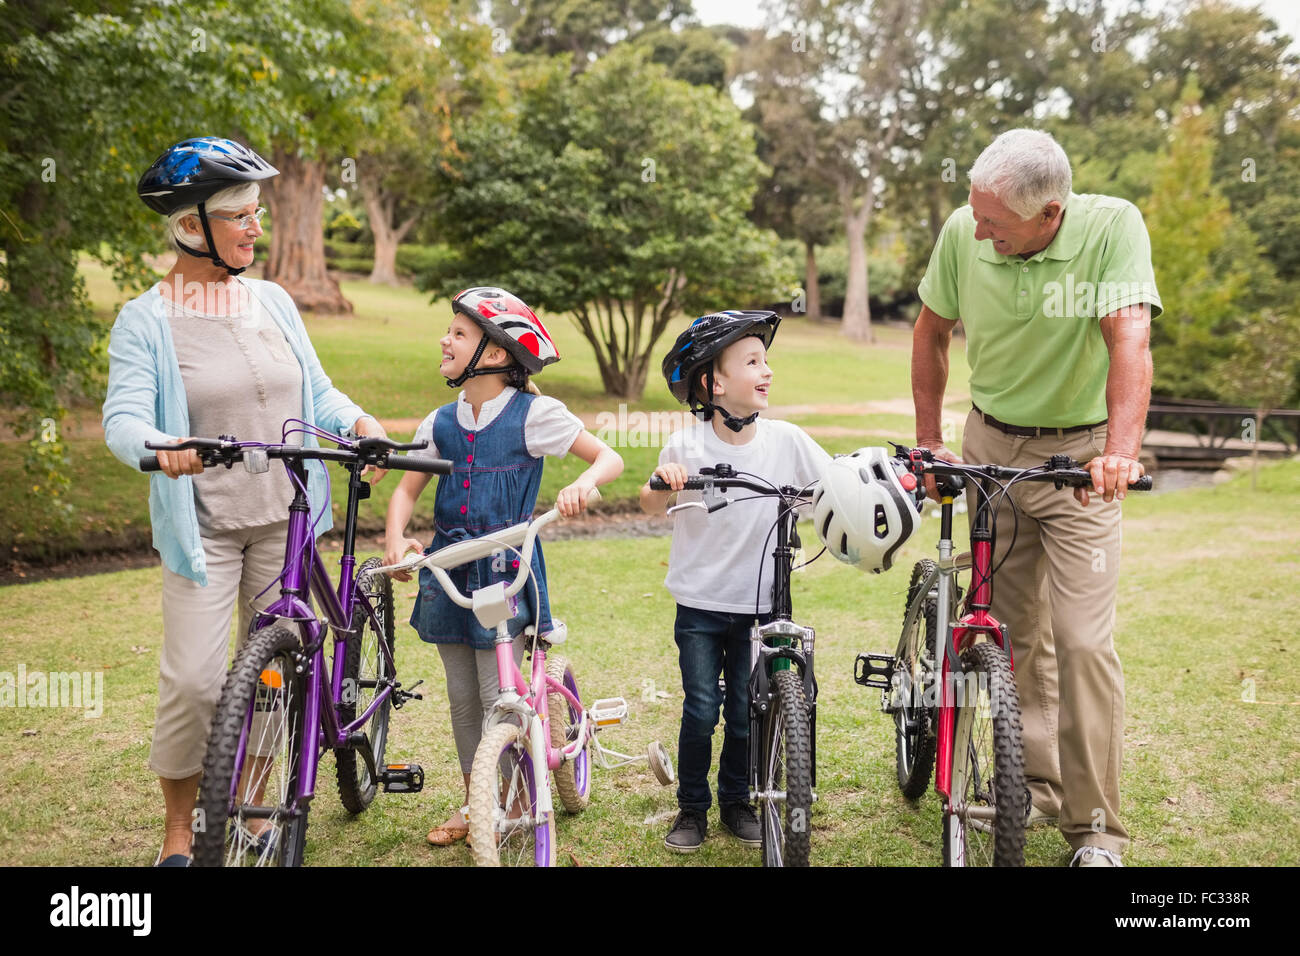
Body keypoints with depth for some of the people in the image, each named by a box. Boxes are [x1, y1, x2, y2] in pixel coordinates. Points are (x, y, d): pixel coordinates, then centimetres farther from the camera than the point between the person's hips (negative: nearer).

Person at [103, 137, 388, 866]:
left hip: (285, 519, 4)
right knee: (194, 680, -8)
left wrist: (357, 420, -9)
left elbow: (316, 390, 12)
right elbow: (124, 417, -13)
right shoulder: (146, 321, -5)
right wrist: (162, 446, -35)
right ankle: (180, 831, 14)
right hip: (203, 525, -4)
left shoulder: (273, 301, 8)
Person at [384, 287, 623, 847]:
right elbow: (407, 489, 8)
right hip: (450, 568, 5)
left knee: (498, 697, -5)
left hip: (505, 569, -5)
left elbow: (609, 458, -5)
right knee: (462, 696, 12)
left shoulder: (533, 413, -7)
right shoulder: (440, 423, 6)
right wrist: (396, 538, -12)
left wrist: (583, 484, -27)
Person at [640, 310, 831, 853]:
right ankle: (691, 807, 23)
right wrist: (662, 481, -24)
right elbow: (652, 508, -3)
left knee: (746, 713, 9)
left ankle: (736, 802, 31)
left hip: (759, 605, 2)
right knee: (701, 712, 2)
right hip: (700, 605, -1)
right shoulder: (687, 445, -9)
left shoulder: (785, 440, -5)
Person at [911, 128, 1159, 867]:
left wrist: (1121, 449, -44)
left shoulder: (1113, 226, -20)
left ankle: (1096, 828, 6)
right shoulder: (963, 232, -11)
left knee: (1084, 641, -9)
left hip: (1080, 455, -3)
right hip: (990, 447, 3)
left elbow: (1130, 340, -30)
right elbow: (933, 333, 4)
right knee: (1014, 631, 10)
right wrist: (929, 440, 2)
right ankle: (1037, 785, 29)